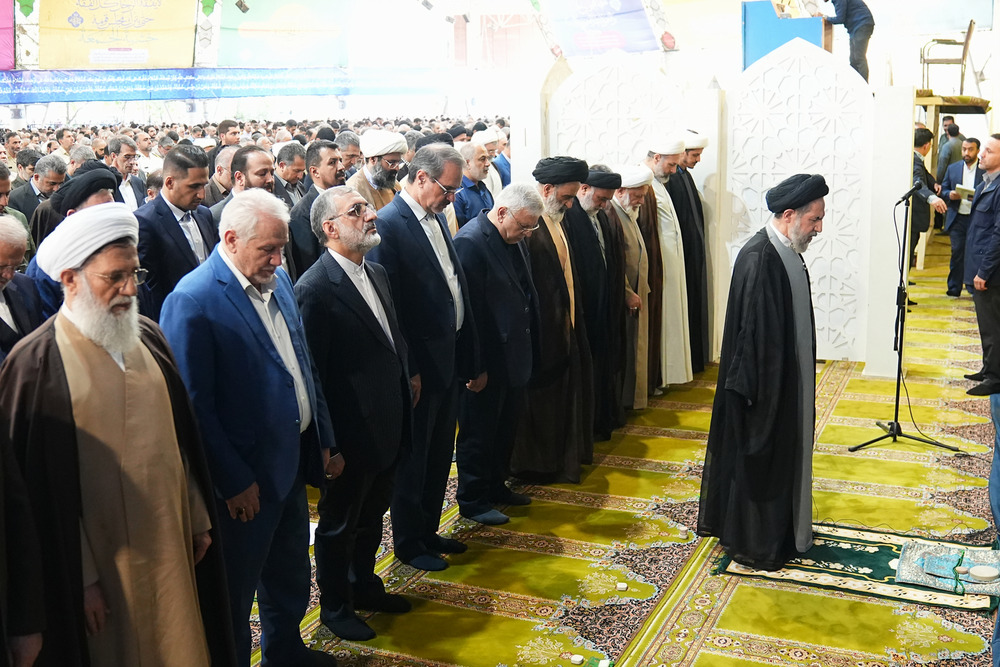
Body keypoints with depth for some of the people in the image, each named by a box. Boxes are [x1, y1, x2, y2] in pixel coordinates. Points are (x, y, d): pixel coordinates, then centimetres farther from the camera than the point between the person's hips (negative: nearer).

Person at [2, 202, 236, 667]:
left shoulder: (148, 337, 3)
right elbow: (42, 488, -13)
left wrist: (198, 516, 11)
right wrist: (81, 577, -13)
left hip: (171, 540, 5)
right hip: (101, 559, -5)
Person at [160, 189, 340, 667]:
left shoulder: (278, 280, 4)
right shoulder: (193, 300, -20)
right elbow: (194, 405, -19)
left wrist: (324, 439, 11)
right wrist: (233, 481, -17)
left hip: (292, 461, 8)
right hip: (246, 478, -8)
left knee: (291, 574, 25)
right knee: (237, 590, 11)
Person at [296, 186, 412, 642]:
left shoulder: (376, 274, 7)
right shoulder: (315, 288, -20)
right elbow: (312, 371, -19)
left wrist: (405, 392, 13)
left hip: (388, 427, 8)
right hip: (351, 431, -8)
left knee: (372, 515, 24)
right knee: (339, 524, 13)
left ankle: (364, 586, 45)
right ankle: (334, 606, 32)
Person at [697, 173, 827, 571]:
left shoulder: (788, 252, 4)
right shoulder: (758, 259, -25)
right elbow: (754, 332, -25)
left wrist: (798, 383, 17)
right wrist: (761, 394, -22)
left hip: (786, 382, 9)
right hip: (764, 388, -9)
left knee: (782, 459, 21)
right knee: (757, 461, 6)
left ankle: (779, 531, 37)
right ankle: (752, 545, 22)